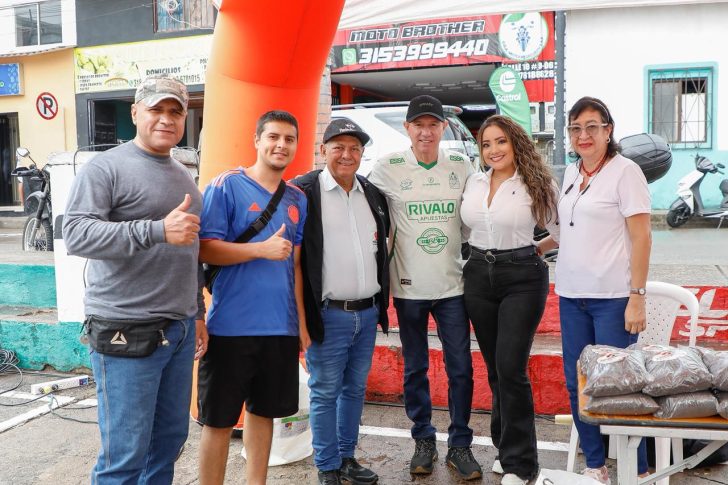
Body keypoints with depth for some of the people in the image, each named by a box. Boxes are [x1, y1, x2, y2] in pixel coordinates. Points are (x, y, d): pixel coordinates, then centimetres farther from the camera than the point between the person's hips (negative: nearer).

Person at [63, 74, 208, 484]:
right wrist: (158, 230, -27)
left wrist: (198, 314, 21)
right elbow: (76, 234, -20)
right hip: (127, 333, -7)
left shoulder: (184, 176, 17)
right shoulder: (106, 167, -7)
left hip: (180, 330, 7)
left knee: (171, 439, 15)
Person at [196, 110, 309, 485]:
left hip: (281, 328, 5)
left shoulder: (297, 200, 11)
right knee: (219, 419, 5)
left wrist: (302, 321, 11)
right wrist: (263, 248, -17)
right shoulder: (226, 186, -5)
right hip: (230, 327, -5)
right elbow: (204, 249, -12)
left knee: (263, 412, 16)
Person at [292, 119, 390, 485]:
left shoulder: (373, 194, 10)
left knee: (355, 389, 16)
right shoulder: (304, 191, -9)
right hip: (327, 314, -6)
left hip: (368, 312, 6)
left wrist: (381, 298, 17)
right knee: (325, 393, 5)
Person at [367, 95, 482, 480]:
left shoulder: (461, 166, 4)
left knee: (460, 369, 4)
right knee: (415, 369, 11)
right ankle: (423, 441, 28)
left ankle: (459, 444, 21)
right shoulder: (388, 168, -3)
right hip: (409, 287, -1)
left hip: (452, 285, 1)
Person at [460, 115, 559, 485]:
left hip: (522, 278, -5)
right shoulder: (473, 183, 8)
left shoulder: (536, 184, -5)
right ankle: (507, 446, 28)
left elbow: (562, 228, 0)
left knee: (510, 368, -8)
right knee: (495, 368, 12)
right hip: (479, 276, 5)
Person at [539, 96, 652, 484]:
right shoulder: (571, 173, 12)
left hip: (612, 297, -6)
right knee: (576, 383, 9)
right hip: (571, 293, 6)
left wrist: (637, 298, -14)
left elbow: (641, 237, -10)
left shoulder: (625, 171, -6)